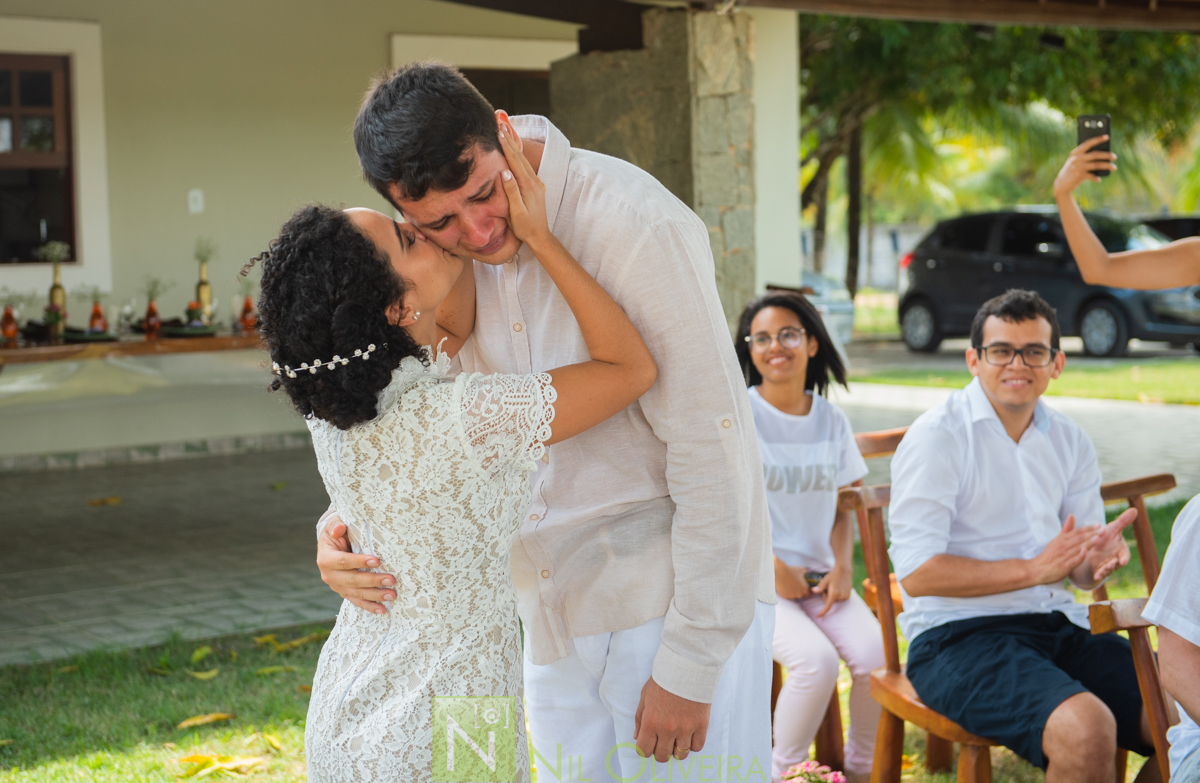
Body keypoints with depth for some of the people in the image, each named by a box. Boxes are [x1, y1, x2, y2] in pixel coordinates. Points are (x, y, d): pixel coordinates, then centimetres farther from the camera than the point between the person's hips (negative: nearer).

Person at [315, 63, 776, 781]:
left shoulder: (634, 224, -22)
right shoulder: (445, 254, 0)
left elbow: (714, 453, -21)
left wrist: (688, 667, -19)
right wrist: (344, 532, -13)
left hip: (679, 604, -6)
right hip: (557, 615, 7)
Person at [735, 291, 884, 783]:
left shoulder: (831, 420, 10)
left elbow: (843, 504, 16)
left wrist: (843, 566, -2)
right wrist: (774, 567, -13)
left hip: (818, 575, 4)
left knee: (875, 653, -22)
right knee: (817, 660, -29)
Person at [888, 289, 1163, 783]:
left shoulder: (1069, 442, 13)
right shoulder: (936, 436, -7)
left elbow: (1081, 572, 15)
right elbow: (916, 574, -14)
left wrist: (1100, 559, -10)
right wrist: (1034, 569, -17)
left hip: (1059, 627, 6)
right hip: (959, 635, -6)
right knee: (1086, 729, -32)